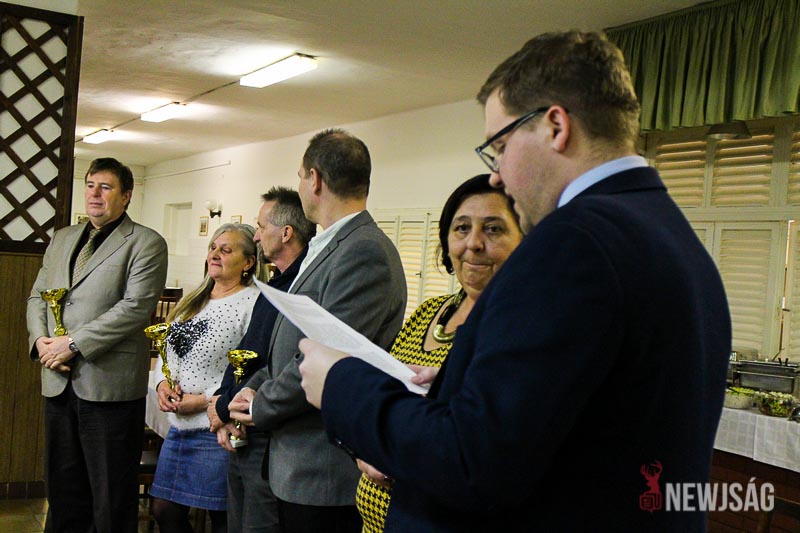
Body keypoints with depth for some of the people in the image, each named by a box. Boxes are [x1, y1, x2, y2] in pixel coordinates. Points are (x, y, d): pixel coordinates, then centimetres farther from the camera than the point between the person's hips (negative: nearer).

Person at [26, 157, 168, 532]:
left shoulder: (147, 244, -5)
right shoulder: (62, 239, 17)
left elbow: (135, 307, -15)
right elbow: (38, 296, 17)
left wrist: (73, 344, -17)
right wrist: (41, 340, -3)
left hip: (108, 384, -6)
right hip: (58, 381, 6)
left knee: (110, 496, 3)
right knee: (63, 488, 16)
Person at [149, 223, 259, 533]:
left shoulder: (253, 303, -11)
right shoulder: (193, 302, 15)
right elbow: (167, 350, 20)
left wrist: (203, 400, -17)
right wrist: (163, 383, 0)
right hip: (179, 425, 8)